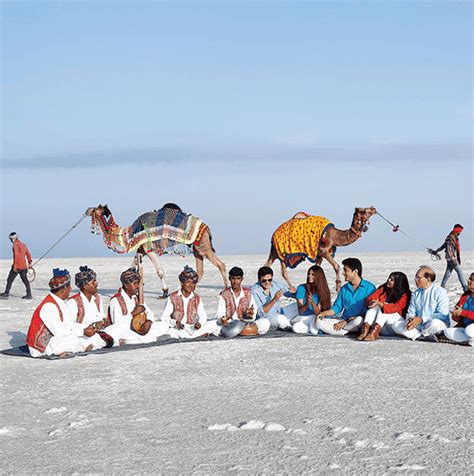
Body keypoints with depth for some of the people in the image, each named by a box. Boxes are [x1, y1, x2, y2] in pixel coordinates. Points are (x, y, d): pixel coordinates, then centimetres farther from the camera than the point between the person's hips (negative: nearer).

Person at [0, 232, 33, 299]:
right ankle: (29, 295, 8)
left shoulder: (15, 245, -11)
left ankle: (6, 294, 2)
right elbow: (28, 255, 19)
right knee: (25, 280, 10)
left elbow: (16, 255, -20)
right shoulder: (23, 245, 14)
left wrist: (15, 266, -21)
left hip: (17, 266, -7)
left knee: (10, 280, 1)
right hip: (24, 266, 7)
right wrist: (29, 263, 30)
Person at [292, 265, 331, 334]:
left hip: (315, 318, -1)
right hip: (303, 318, 1)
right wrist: (307, 303, -28)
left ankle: (313, 327, 0)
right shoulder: (301, 288, -3)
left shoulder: (322, 291, -2)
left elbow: (317, 312, -8)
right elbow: (300, 311, -7)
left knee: (314, 331, -37)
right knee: (296, 328, -36)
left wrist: (312, 302, -28)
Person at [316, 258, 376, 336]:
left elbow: (369, 310, -11)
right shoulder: (344, 289, 15)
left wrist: (346, 321, -15)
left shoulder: (369, 288, -4)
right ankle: (350, 332, -22)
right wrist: (324, 313, -5)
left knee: (359, 320, -40)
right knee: (319, 322, -16)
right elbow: (337, 307, 18)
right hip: (344, 321, 5)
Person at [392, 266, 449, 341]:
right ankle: (424, 335, -24)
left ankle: (416, 335, -12)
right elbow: (411, 312, 15)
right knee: (396, 325, -13)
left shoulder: (440, 292, -7)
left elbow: (443, 315, -16)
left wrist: (421, 319, -24)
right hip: (420, 325, 6)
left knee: (435, 324, -41)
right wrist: (410, 318, -13)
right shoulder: (416, 294, 14)